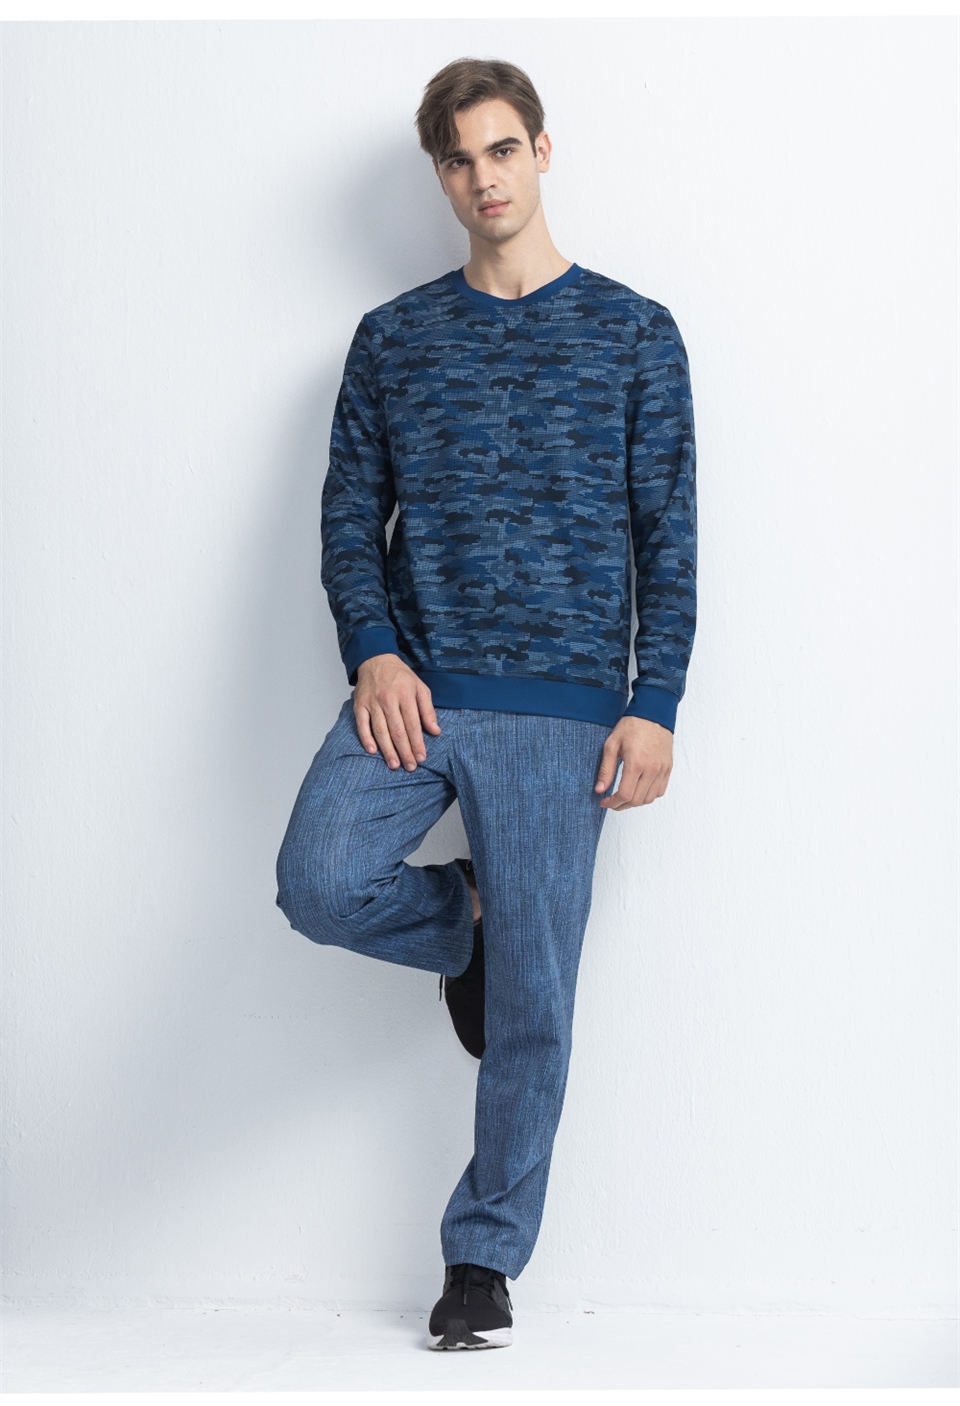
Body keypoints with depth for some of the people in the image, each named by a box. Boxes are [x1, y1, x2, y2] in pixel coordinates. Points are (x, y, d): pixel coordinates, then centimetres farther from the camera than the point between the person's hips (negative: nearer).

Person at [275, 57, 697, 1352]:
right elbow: (350, 514, 10)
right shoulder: (393, 339, 12)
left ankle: (484, 1256, 16)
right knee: (321, 881, -21)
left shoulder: (632, 333, 6)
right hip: (414, 690, 2)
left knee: (532, 1002, -1)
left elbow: (668, 533, 3)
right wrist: (373, 653, -7)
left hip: (561, 709, -2)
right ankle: (463, 926, 14)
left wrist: (654, 705, -6)